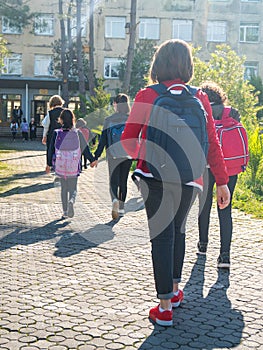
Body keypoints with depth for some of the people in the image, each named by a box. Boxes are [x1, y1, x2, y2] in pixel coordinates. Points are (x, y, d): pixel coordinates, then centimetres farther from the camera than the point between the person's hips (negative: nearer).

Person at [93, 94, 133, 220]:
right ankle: (121, 208, 19)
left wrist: (96, 156, 4)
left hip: (112, 155, -1)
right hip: (127, 155, 1)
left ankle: (115, 200, -29)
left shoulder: (108, 119, -1)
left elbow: (103, 139, -1)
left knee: (113, 181, 1)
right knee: (123, 181, 13)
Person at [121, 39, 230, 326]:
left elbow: (128, 138, -2)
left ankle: (165, 307, 2)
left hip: (154, 175, -2)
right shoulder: (199, 98, 2)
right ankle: (174, 290, 35)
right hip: (188, 178, 2)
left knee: (162, 235, 2)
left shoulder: (147, 96, -3)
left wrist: (141, 157, 19)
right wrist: (222, 182, 4)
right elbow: (212, 143, 0)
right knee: (178, 231, 21)